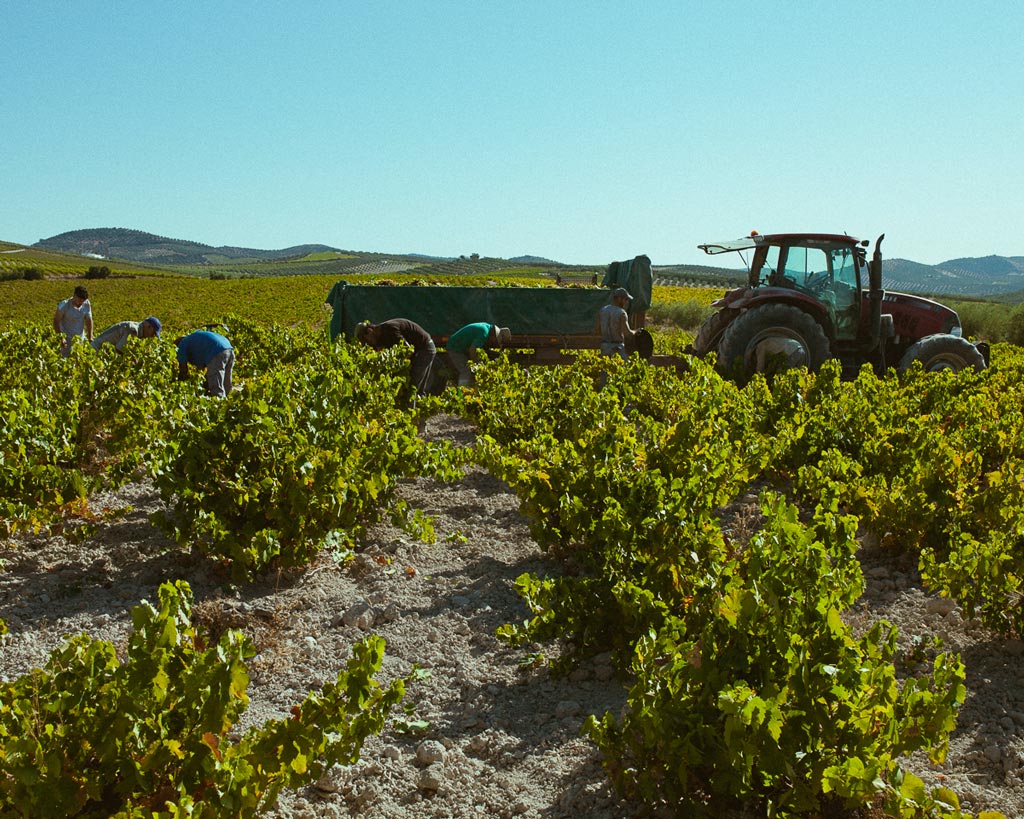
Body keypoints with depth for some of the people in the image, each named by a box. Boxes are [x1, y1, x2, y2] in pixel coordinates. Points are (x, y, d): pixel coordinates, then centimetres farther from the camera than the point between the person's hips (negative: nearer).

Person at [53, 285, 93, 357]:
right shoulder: (64, 306, -19)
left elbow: (88, 320, 2)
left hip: (81, 338, 4)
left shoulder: (86, 304, -9)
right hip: (67, 339, -4)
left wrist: (90, 337, 0)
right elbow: (56, 322, -11)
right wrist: (60, 337, -21)